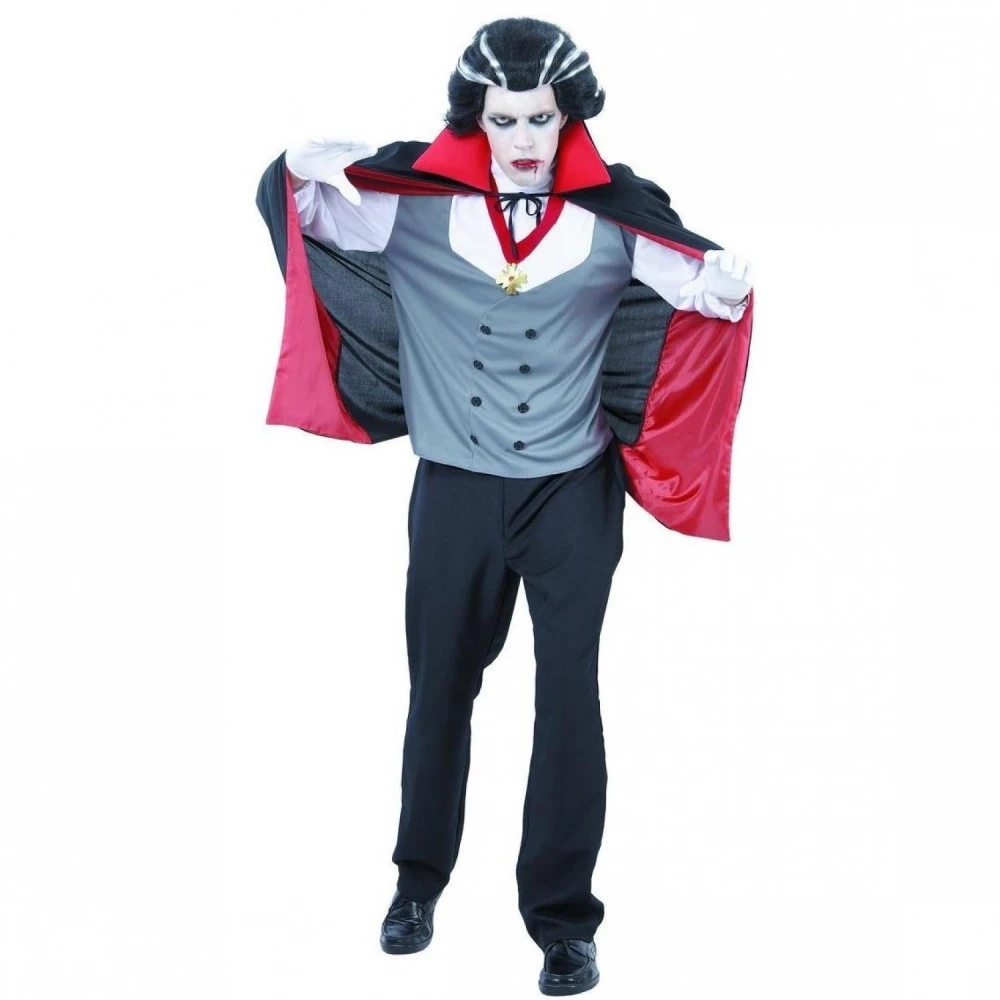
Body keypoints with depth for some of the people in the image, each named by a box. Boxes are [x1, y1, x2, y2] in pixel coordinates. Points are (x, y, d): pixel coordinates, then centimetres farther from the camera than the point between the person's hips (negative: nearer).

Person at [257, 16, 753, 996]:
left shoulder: (614, 211, -6)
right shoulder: (418, 199, -5)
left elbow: (704, 282, -2)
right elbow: (312, 211, 2)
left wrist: (728, 283, -25)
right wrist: (305, 166, -20)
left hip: (573, 492, -1)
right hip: (455, 491, 1)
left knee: (569, 697, -2)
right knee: (439, 684, 14)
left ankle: (563, 917, 10)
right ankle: (419, 878, 34)